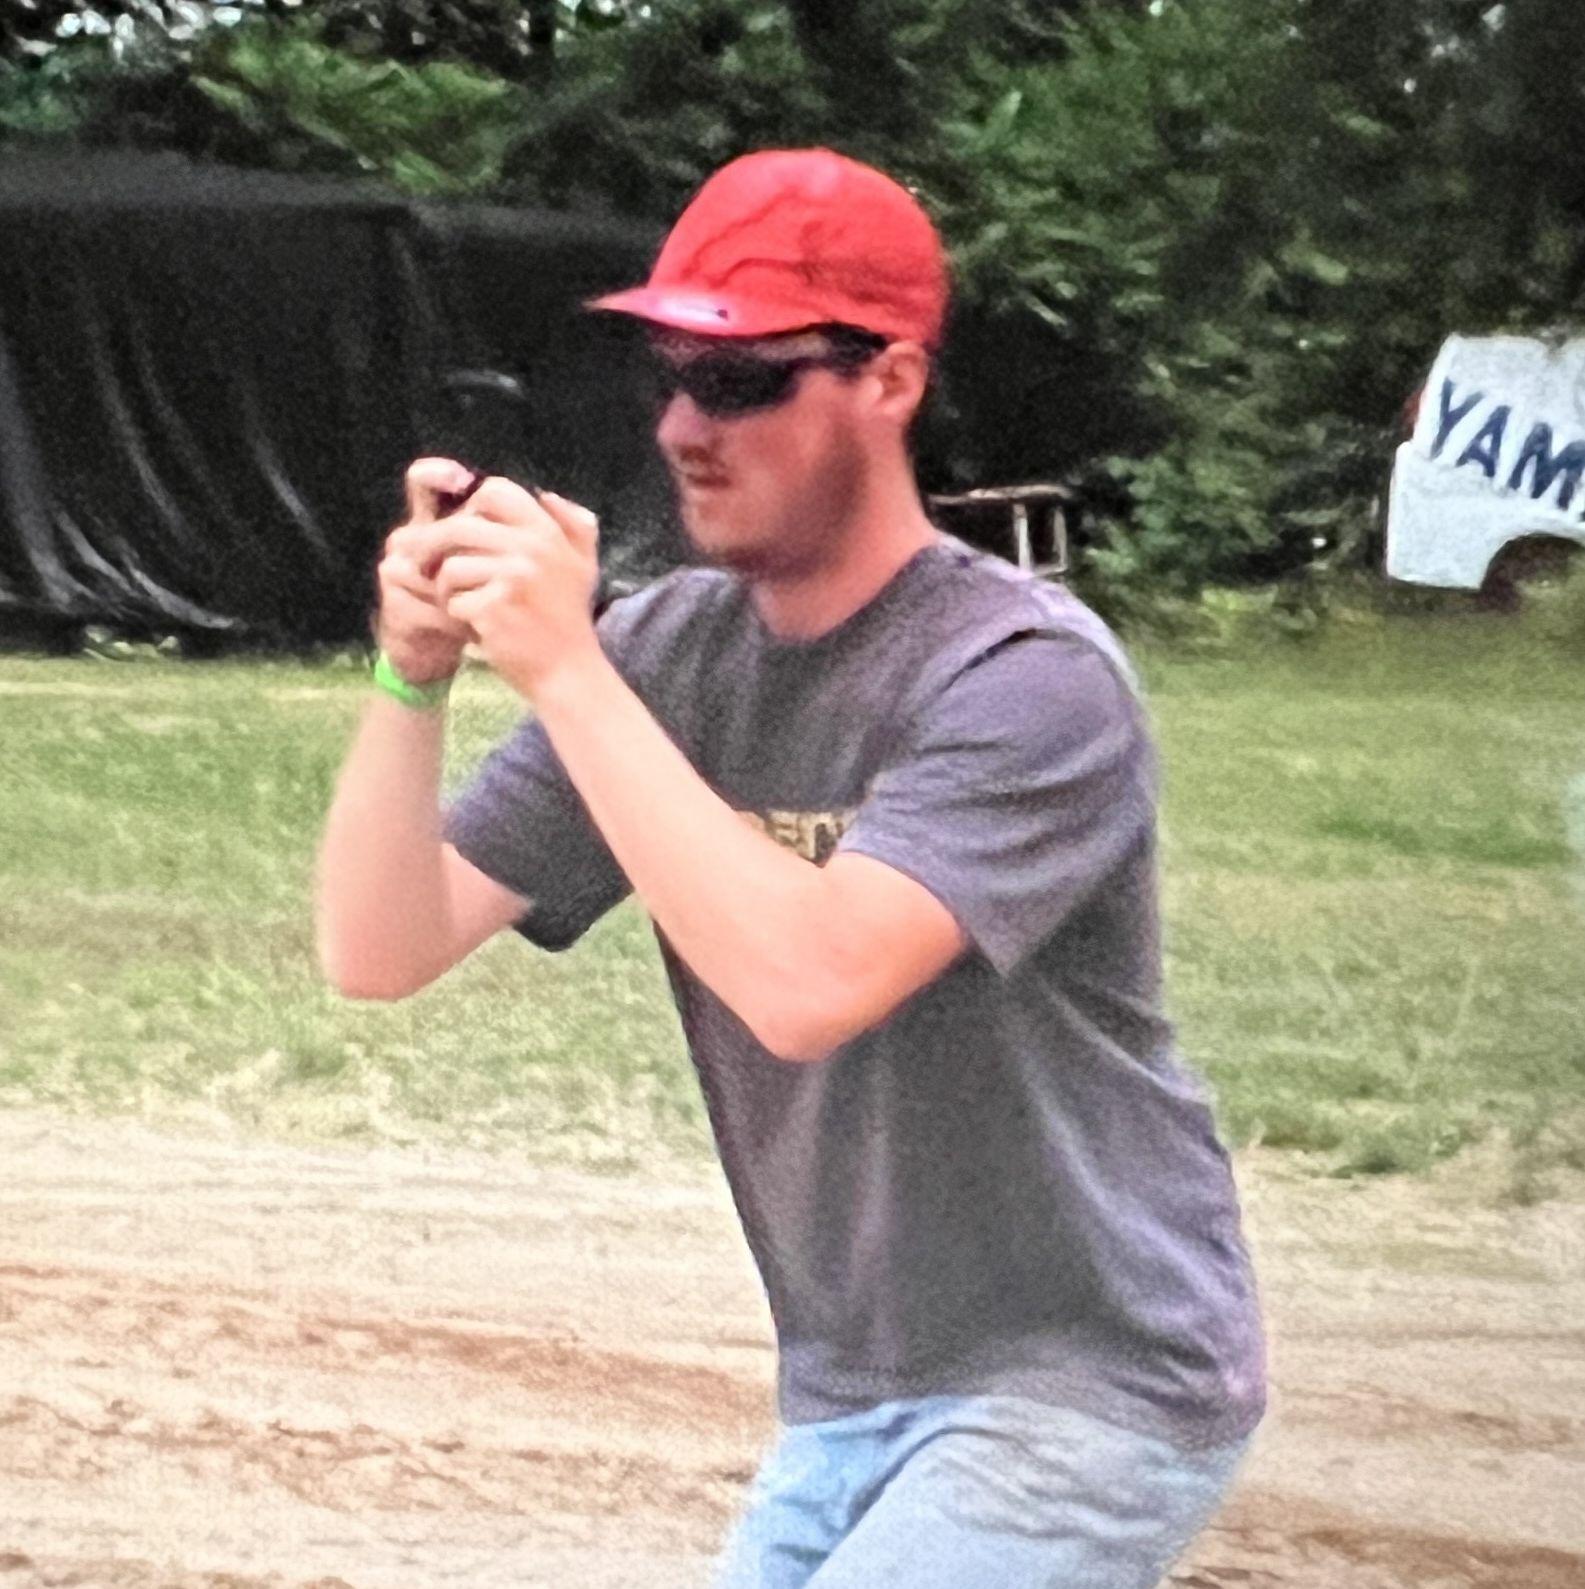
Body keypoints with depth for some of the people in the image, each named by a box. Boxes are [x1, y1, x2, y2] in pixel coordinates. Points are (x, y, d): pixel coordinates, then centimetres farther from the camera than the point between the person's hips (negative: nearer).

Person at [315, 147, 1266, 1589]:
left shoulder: (1029, 675, -19)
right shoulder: (670, 653, 1)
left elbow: (808, 983, -33)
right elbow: (380, 953, -2)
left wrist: (567, 671, -29)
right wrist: (413, 680, -18)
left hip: (1092, 1384, -7)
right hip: (846, 1402, 7)